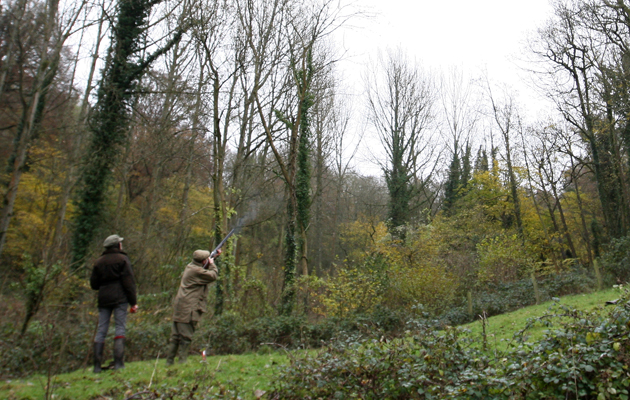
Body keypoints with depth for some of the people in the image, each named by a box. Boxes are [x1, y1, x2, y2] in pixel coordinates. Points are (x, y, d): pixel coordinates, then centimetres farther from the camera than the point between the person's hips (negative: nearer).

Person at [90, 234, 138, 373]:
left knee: (101, 331, 7)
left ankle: (97, 365, 7)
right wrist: (133, 302, -7)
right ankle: (118, 362, -9)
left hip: (103, 299, 5)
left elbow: (93, 284, 13)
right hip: (120, 298, -4)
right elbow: (129, 282, -8)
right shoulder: (122, 259, -1)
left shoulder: (99, 262, 13)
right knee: (120, 328, -3)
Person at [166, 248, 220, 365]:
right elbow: (213, 275, -11)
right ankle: (183, 361, 0)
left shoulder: (190, 267, 14)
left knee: (175, 336, 12)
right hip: (188, 309, -10)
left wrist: (214, 256, 29)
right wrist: (212, 264, 5)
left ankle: (170, 361, 18)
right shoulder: (197, 271, -15)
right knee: (186, 337, -4)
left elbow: (206, 267, 32)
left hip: (179, 308, 10)